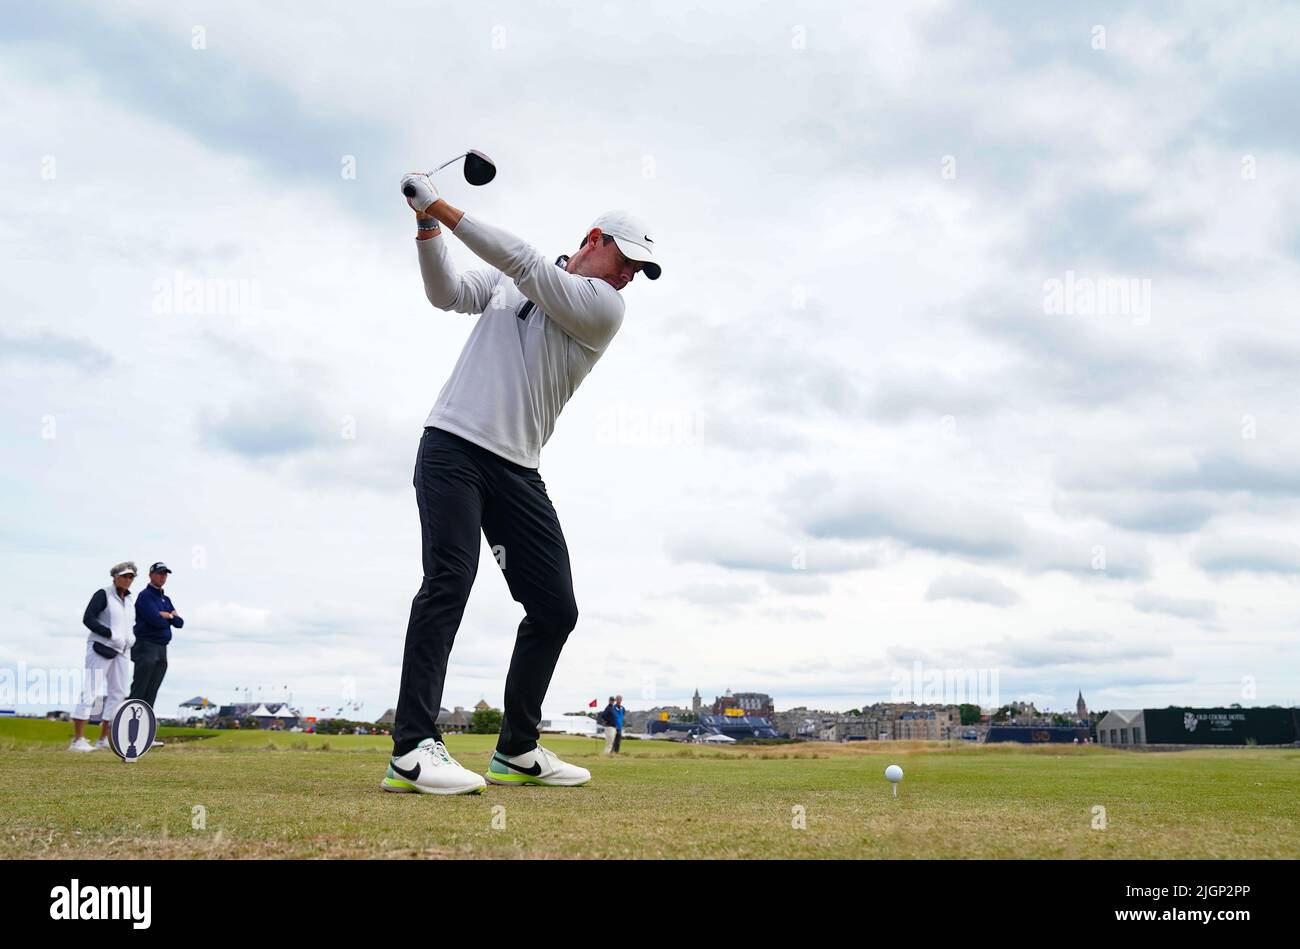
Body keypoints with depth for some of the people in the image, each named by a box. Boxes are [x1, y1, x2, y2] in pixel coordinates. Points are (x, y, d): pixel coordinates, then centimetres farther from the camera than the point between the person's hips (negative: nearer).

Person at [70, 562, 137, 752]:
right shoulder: (103, 594, -5)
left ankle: (103, 740, 13)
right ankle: (77, 740, -14)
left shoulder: (130, 600, 16)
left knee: (118, 693, 6)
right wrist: (111, 635, -20)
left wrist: (132, 638, 5)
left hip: (121, 651, 8)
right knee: (90, 692, -12)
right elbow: (88, 619, -13)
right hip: (101, 648, -8)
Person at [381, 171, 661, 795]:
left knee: (556, 607, -1)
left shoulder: (604, 307, 3)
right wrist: (428, 227, -8)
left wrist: (441, 207, -9)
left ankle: (517, 751, 13)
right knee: (450, 578, -21)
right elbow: (447, 293, 6)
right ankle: (412, 750, -26)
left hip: (516, 469, 2)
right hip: (453, 445, -2)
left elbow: (523, 264, -7)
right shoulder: (504, 279, 14)